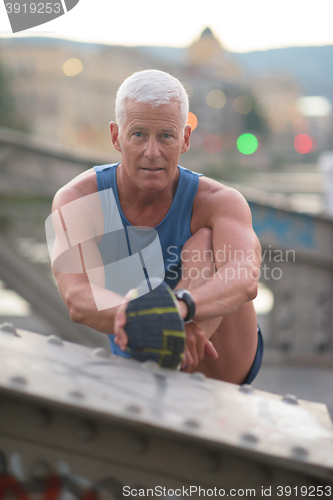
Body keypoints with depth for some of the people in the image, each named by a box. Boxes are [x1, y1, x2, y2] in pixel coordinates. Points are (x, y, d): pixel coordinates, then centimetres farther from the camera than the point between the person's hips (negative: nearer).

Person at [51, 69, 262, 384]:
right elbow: (78, 300, -34)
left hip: (221, 366, -4)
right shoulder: (78, 199, -18)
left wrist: (180, 306, -65)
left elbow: (245, 281, -43)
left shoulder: (218, 202, -22)